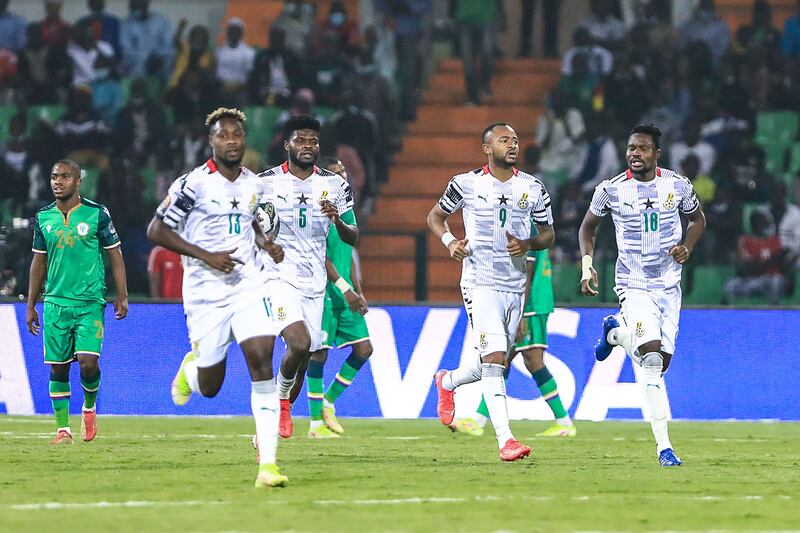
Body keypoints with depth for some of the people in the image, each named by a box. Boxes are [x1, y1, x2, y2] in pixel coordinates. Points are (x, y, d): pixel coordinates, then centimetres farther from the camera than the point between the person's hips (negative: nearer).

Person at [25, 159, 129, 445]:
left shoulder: (97, 214, -2)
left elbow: (115, 255, 3)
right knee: (58, 367, 2)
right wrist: (31, 305, 14)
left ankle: (89, 407, 15)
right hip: (55, 302, 3)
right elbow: (39, 262, 15)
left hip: (90, 302, -3)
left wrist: (121, 296, -3)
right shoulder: (44, 218, 7)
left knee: (88, 361, -15)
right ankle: (63, 429, 10)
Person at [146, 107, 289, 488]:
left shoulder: (255, 185, 9)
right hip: (205, 293, -3)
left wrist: (264, 242, 7)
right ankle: (190, 367, 43)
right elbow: (156, 231, -9)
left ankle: (267, 463, -19)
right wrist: (207, 256, -16)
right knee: (209, 387, 2)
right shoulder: (193, 184, -9)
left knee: (261, 359, -17)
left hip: (248, 286, 3)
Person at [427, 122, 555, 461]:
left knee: (494, 363, 13)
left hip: (515, 285, 5)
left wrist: (529, 244, -8)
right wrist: (449, 241, -7)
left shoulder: (533, 188, 6)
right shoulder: (467, 184, -2)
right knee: (494, 357, -19)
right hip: (480, 282, -5)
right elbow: (435, 216, 12)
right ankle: (505, 439, -21)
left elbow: (549, 233, 14)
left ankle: (447, 382, 46)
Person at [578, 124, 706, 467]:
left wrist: (686, 248, -2)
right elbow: (588, 226, 11)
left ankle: (615, 333, 37)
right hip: (633, 285, -3)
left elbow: (697, 218, 16)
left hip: (668, 285, 3)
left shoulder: (678, 185, -2)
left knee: (661, 362, 4)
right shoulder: (611, 190, -6)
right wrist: (586, 264, -4)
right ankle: (663, 446, -18)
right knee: (652, 356, -23)